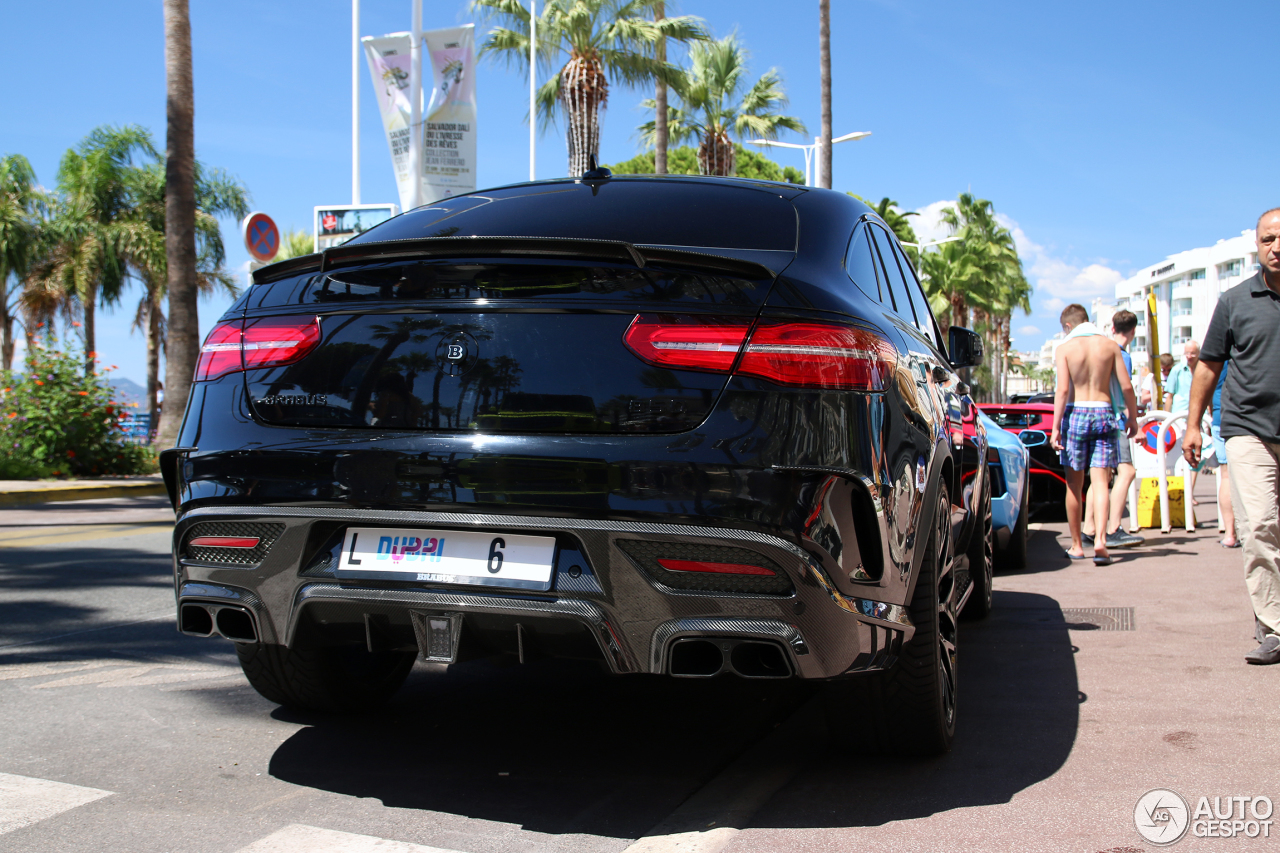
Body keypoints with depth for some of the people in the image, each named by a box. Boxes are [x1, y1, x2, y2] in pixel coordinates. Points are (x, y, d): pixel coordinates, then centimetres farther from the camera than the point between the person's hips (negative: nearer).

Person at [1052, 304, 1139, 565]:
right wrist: (1132, 417, 15)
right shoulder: (1109, 345, 4)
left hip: (1075, 413, -1)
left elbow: (1062, 390, -10)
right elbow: (1126, 386, 2)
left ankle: (1077, 545, 16)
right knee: (1099, 481, -1)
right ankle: (1100, 539, -19)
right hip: (1103, 413, 1)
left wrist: (1056, 427, -9)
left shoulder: (1065, 348, -2)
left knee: (1074, 485, 9)